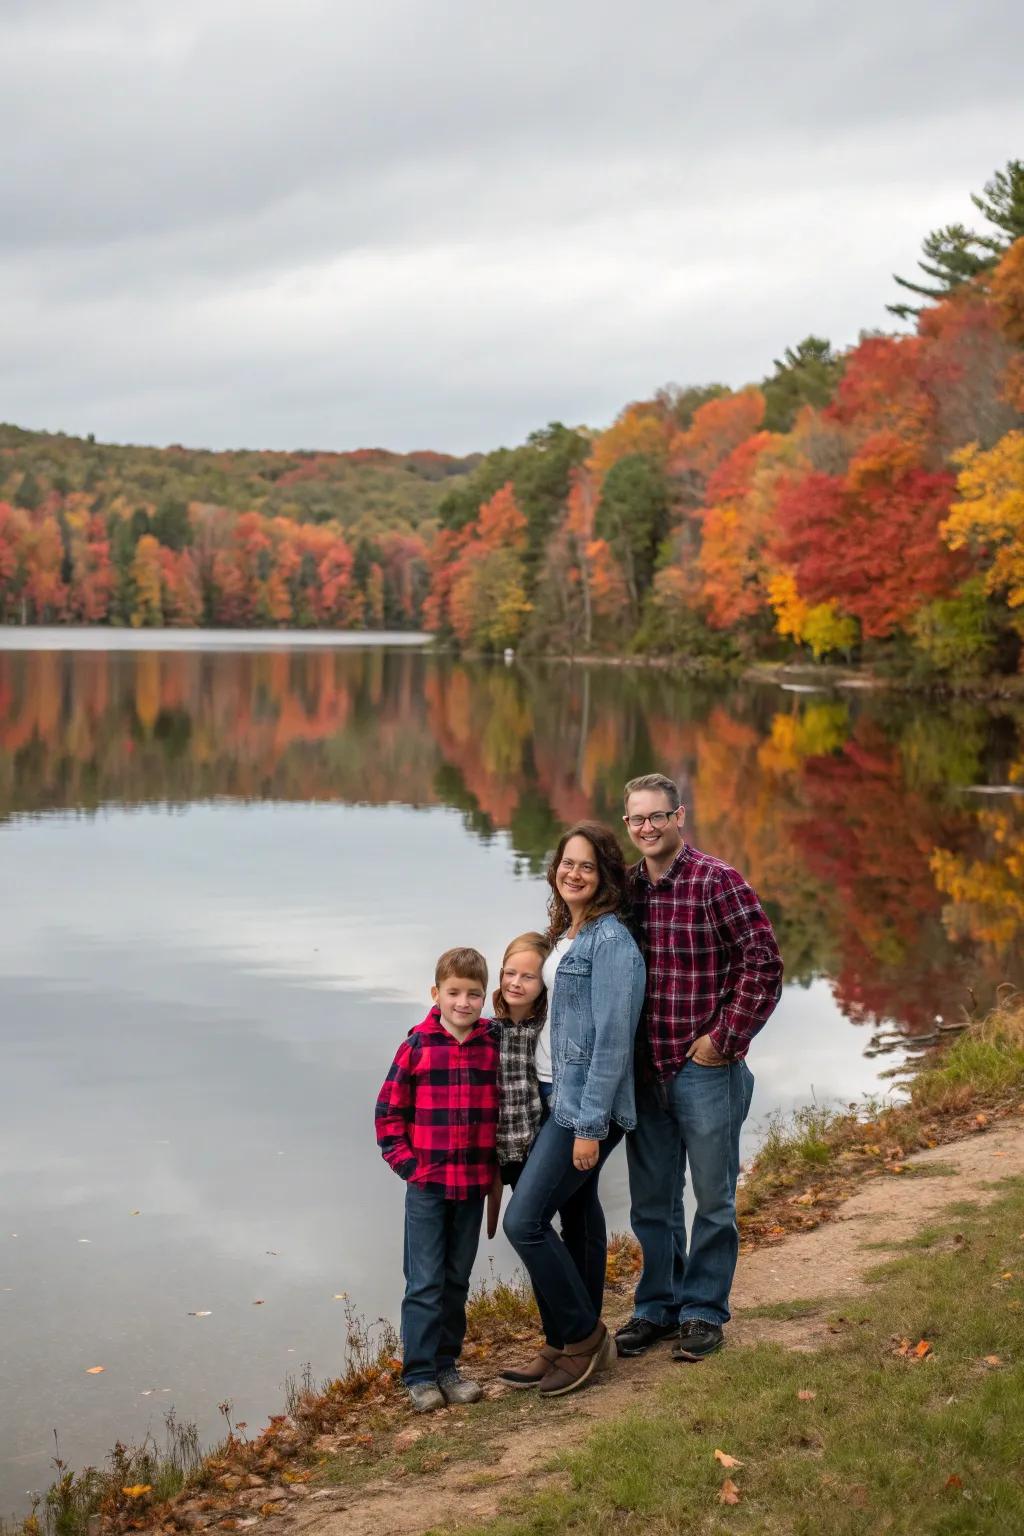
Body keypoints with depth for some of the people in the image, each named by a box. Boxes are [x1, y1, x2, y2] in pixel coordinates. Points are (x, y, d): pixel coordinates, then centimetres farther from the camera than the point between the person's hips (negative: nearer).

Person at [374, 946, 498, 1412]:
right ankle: (420, 1374, 5)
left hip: (474, 1185, 3)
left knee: (457, 1280, 12)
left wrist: (495, 1163, 3)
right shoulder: (417, 1047, -6)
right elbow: (388, 1111, -1)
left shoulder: (494, 1047, 1)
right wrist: (407, 1163, -8)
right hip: (427, 1185, -3)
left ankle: (447, 1366, 22)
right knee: (425, 1282, -2)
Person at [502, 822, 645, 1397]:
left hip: (588, 1104, -9)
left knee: (525, 1221, -9)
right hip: (564, 1097, 9)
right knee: (578, 1217, 15)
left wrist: (590, 1124, -20)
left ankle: (582, 1336, 6)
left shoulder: (612, 941, -16)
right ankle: (570, 1345, 24)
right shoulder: (567, 934, 13)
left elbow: (613, 1039, -20)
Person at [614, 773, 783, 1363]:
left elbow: (765, 962, -15)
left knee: (713, 1198, 7)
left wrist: (725, 1039, -14)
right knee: (651, 1200, 14)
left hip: (706, 1068, -5)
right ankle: (656, 1306, 27)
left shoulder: (718, 882, -12)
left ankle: (704, 1311, 19)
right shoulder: (627, 887, 7)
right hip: (645, 1070, 6)